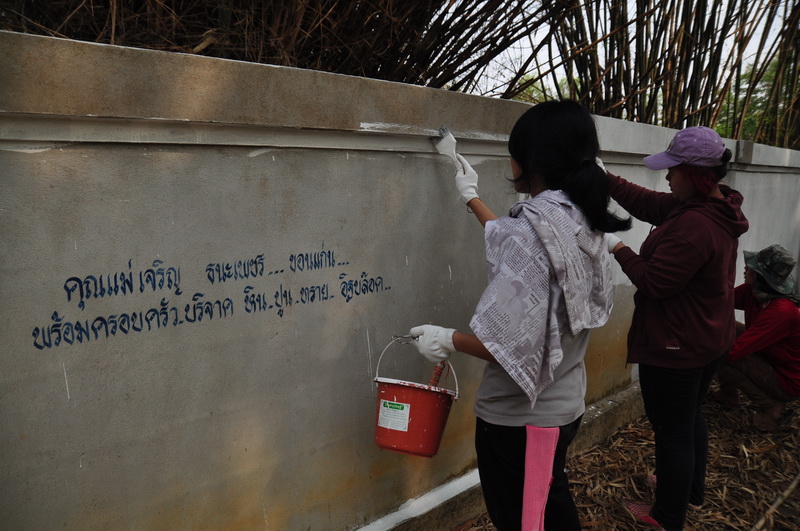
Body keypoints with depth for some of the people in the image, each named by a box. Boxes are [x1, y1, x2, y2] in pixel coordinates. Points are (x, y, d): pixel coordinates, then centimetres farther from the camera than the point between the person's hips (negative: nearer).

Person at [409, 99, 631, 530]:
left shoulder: (532, 229, -27)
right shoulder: (581, 222, 0)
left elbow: (511, 344, -29)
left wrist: (448, 340, -12)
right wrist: (471, 198, 31)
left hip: (519, 417, -8)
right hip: (565, 403, 8)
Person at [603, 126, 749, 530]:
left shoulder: (693, 226, -30)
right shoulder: (716, 208, 1)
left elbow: (654, 282, -26)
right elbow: (647, 202, 7)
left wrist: (618, 248, -14)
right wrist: (604, 178, 4)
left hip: (676, 347, -10)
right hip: (708, 340, 10)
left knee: (672, 430, 7)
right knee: (691, 416, 28)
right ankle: (692, 487, 49)